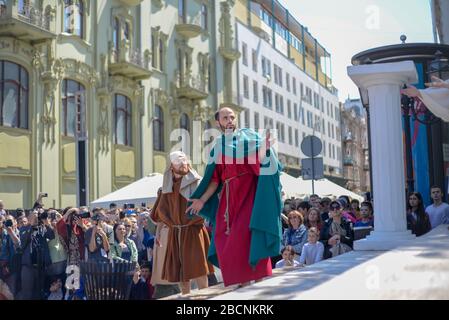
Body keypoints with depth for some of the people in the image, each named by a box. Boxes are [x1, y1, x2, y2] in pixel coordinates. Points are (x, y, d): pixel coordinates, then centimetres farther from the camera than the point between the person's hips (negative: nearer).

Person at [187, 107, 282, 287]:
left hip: (248, 192, -4)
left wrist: (264, 148, -32)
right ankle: (243, 284, 4)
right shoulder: (217, 148, 16)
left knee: (248, 236, -15)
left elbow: (258, 160, -11)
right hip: (228, 197, 4)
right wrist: (202, 200, 5)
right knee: (226, 242, -3)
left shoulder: (248, 136, 5)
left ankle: (259, 282, -10)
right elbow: (215, 179, 14)